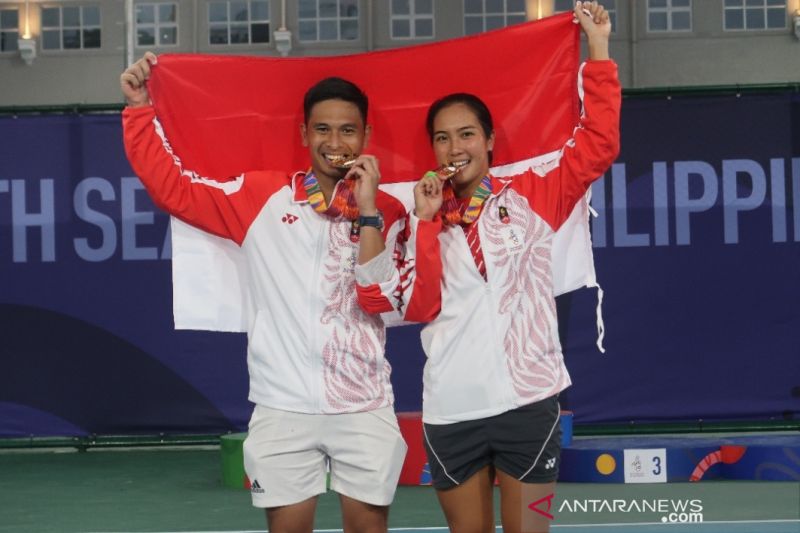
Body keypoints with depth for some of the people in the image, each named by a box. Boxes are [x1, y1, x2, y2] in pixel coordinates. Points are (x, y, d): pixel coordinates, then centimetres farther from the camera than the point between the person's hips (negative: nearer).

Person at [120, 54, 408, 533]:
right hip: (283, 405, 0)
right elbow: (174, 187, 6)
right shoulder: (262, 196, 4)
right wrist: (140, 109, 1)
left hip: (363, 406, 0)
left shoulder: (387, 212, 2)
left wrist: (367, 212, -15)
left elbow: (382, 300, -9)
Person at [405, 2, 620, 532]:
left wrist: (598, 47, -6)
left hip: (527, 401, -2)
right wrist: (427, 220, -9)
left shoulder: (531, 197, 5)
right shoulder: (424, 219, 10)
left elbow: (598, 145, -5)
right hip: (449, 410, 2)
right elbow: (419, 307, -2)